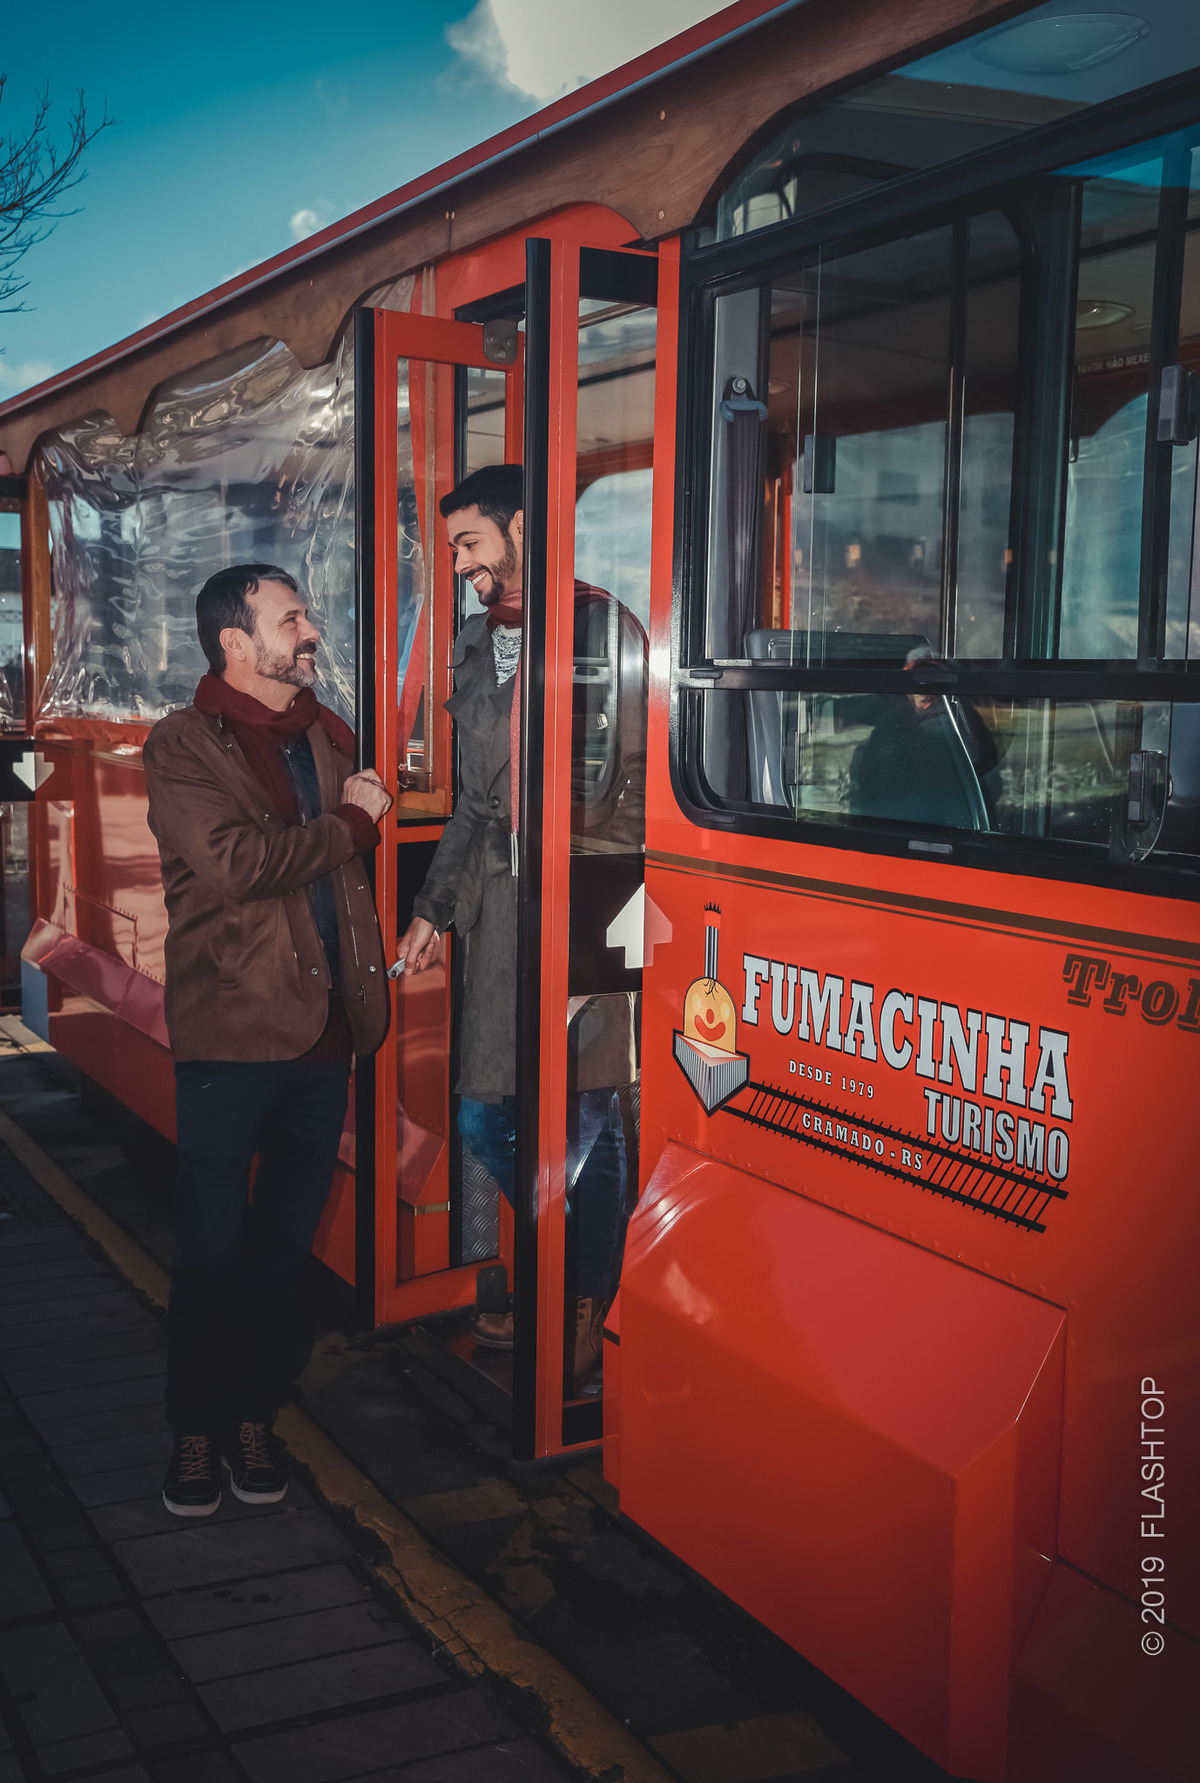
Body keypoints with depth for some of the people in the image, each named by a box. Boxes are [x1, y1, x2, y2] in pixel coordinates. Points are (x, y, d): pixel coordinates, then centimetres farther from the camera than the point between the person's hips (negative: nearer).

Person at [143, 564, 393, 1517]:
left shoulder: (328, 736, 13)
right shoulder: (182, 747, -6)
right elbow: (233, 864, -21)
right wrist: (348, 823, -11)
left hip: (324, 1030, 5)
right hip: (232, 1033, -5)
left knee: (288, 1243, 13)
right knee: (213, 1248, 5)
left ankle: (254, 1415, 28)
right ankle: (197, 1431, 22)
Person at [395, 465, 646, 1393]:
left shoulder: (605, 629, -3)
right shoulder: (475, 648, 18)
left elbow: (640, 778, -8)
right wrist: (433, 907, 21)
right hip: (503, 899, 7)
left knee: (587, 1112, 0)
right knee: (485, 1115, 8)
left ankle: (588, 1308, 17)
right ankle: (570, 1274, 29)